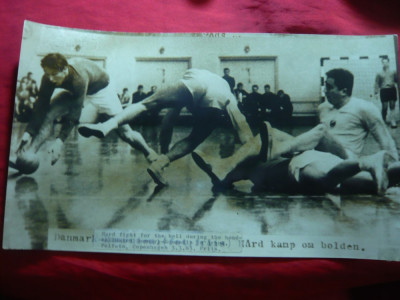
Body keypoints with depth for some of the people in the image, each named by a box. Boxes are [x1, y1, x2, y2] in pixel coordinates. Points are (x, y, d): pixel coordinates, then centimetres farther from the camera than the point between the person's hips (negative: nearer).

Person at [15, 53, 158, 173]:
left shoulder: (79, 77, -41)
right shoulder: (48, 79, -24)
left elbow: (74, 114, -39)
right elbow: (41, 107, -21)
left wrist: (60, 140, -40)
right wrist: (28, 132, -30)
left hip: (99, 91, -5)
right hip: (73, 92, 5)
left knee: (124, 131, -10)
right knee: (48, 115, -21)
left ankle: (149, 152, 13)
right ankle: (27, 153, -17)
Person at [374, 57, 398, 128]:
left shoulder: (393, 72, 8)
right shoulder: (379, 74, 4)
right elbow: (377, 84, 3)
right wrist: (376, 92, -3)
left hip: (392, 90, 2)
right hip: (384, 91, -2)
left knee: (392, 106, 2)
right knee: (384, 107, -1)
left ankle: (391, 120, 8)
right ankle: (383, 120, 13)